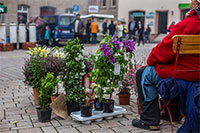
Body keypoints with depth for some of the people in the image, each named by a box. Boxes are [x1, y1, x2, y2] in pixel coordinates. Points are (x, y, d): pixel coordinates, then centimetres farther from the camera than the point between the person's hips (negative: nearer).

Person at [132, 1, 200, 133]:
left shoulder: (189, 24, -23)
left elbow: (167, 48, -18)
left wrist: (151, 60, -1)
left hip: (183, 73, -9)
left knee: (143, 74, 1)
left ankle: (150, 120, 6)